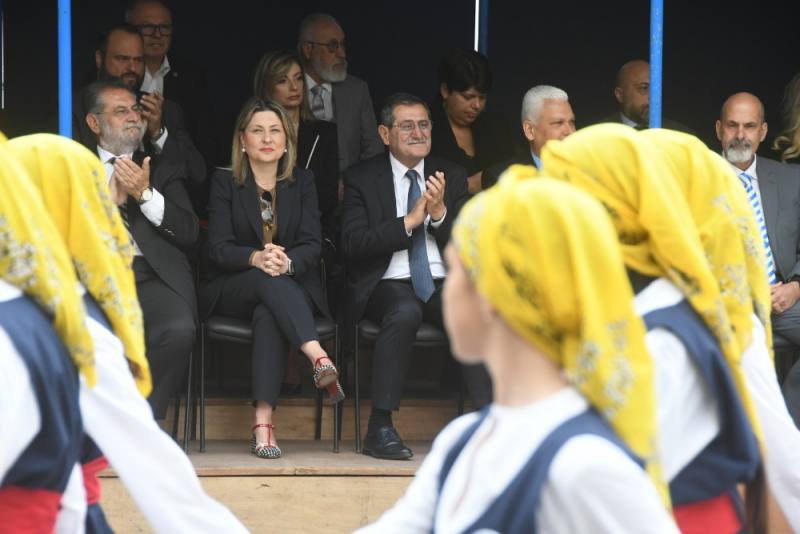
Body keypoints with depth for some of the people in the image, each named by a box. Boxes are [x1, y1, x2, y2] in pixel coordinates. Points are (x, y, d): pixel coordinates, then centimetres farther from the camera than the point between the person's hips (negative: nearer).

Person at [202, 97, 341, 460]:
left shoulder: (302, 182, 13)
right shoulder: (224, 183, 8)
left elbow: (312, 244, 0)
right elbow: (218, 247, -5)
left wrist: (287, 262, -24)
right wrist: (256, 258, -27)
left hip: (293, 286, 1)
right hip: (233, 291, -1)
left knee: (269, 313, -37)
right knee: (268, 280, -37)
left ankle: (263, 422, -48)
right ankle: (318, 359, -56)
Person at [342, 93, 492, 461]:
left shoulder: (451, 177, 15)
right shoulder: (362, 178, 6)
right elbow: (352, 244, -7)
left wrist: (440, 213, -9)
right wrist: (408, 222, -15)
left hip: (443, 283, 3)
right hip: (389, 283, -3)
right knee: (405, 313, -37)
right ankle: (380, 428, -32)